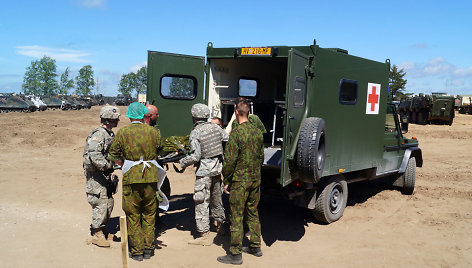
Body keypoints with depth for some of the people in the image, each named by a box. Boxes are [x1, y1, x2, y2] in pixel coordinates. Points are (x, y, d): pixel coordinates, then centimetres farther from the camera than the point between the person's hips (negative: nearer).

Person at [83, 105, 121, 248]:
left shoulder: (110, 134, 12)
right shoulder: (98, 135, -19)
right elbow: (94, 156, -29)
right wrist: (107, 166, -26)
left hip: (106, 174, 9)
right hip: (96, 175, -9)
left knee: (109, 203, 14)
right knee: (101, 204, -6)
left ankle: (102, 229, 28)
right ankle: (97, 235, 5)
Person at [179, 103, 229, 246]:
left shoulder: (195, 133, -13)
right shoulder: (215, 127, 4)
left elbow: (195, 156, -17)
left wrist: (183, 162, -2)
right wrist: (222, 159, 22)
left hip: (204, 171, -7)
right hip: (217, 167, 7)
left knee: (201, 202, -2)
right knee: (216, 198, 22)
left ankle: (204, 235, -2)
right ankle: (219, 225, 38)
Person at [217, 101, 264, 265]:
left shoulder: (236, 133, -16)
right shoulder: (257, 132, 6)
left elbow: (230, 160, -17)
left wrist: (226, 181, -7)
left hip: (240, 180, -7)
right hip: (256, 180, 7)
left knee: (236, 216, 0)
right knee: (253, 213, 18)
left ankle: (235, 254, 5)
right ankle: (255, 247, 27)